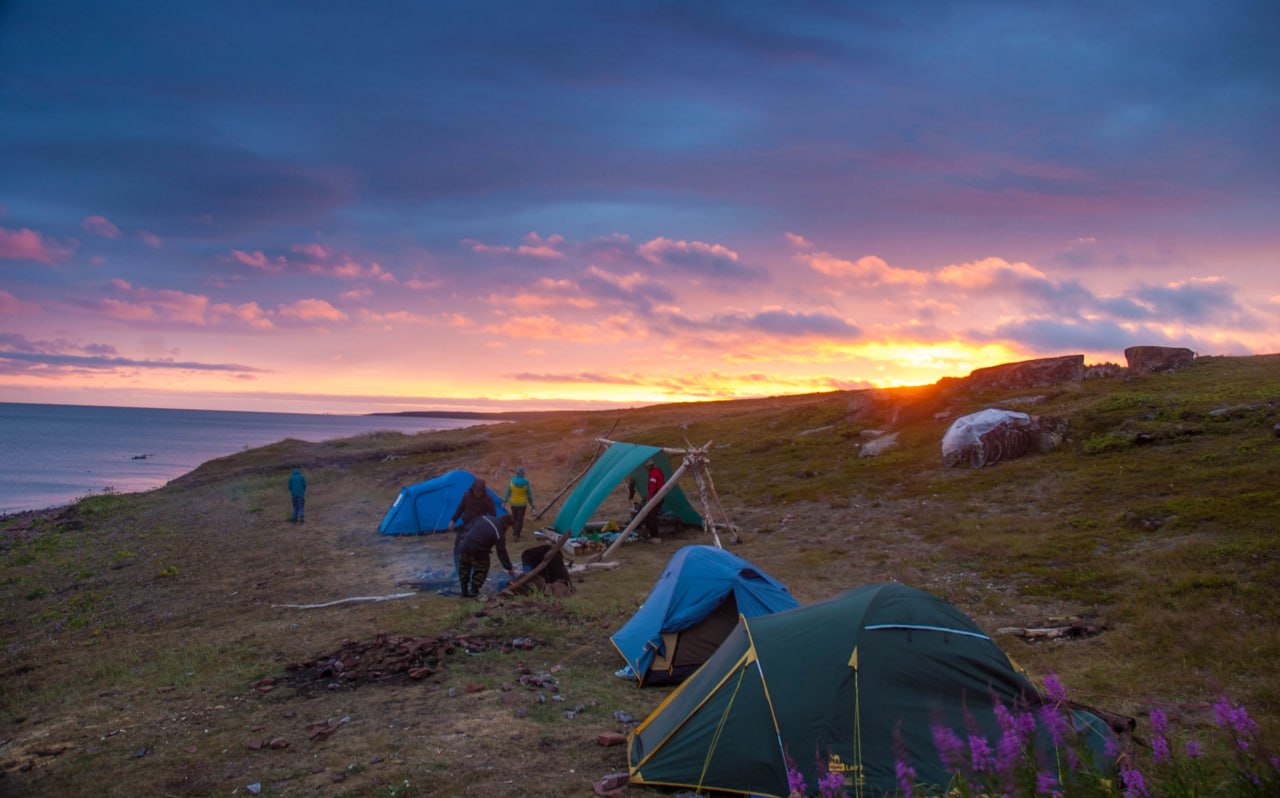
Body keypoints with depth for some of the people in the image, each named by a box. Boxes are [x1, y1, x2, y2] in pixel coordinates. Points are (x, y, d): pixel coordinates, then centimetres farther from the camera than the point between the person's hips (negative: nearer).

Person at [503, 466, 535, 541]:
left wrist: (505, 502, 4)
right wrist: (531, 502, 9)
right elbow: (529, 494, -5)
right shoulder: (526, 483, -11)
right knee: (520, 520, 4)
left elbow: (508, 493, -6)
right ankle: (516, 535, -6)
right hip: (522, 504, -1)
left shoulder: (512, 482, -10)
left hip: (513, 503, 1)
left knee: (514, 518, 19)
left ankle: (515, 533, 30)